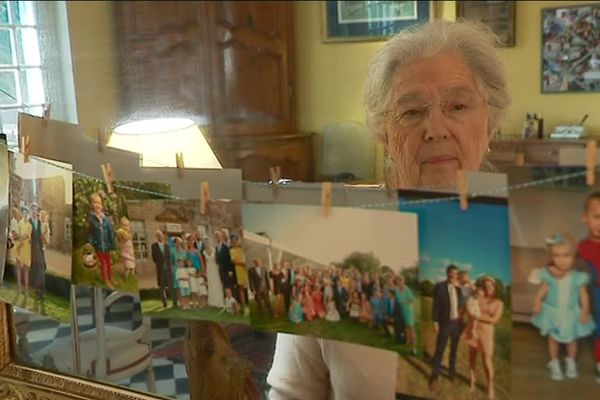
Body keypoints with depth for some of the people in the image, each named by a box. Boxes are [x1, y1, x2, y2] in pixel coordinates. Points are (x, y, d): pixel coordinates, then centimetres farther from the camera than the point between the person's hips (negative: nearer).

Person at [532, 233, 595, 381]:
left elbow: (584, 296, -11)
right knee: (553, 338, 14)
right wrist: (537, 304, -25)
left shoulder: (578, 278, -17)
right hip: (553, 313, 0)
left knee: (571, 340, 18)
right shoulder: (549, 276, -16)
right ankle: (554, 364, 36)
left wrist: (585, 311, -19)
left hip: (571, 315, 0)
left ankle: (571, 362, 45)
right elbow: (541, 292, -11)